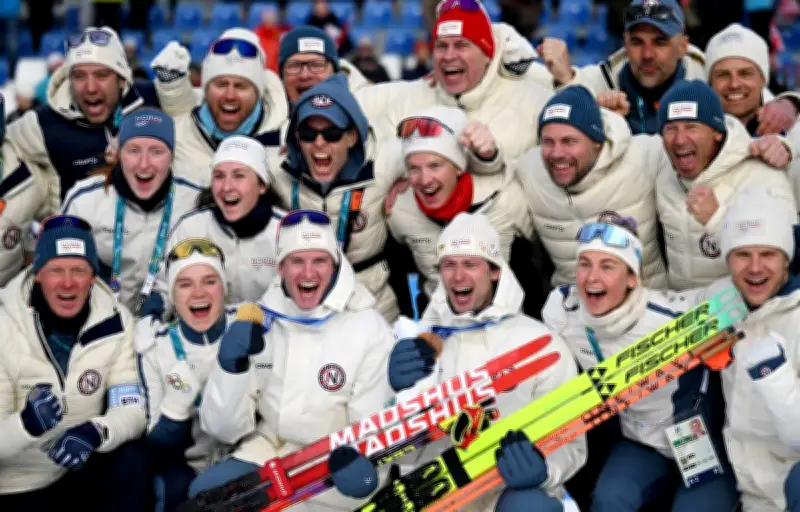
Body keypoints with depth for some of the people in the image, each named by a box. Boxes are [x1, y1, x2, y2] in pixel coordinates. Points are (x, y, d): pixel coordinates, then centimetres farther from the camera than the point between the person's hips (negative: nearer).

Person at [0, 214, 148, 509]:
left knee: (131, 463, -24)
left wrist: (95, 432, -35)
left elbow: (132, 410, -13)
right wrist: (27, 424, -41)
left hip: (80, 469, 2)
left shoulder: (115, 322, -8)